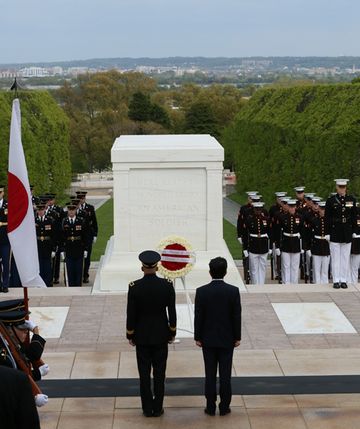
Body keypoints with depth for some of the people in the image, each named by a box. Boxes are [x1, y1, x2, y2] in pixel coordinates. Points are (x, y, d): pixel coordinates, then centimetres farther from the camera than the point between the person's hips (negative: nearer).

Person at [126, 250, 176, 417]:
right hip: (161, 335, 1)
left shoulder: (134, 287, -14)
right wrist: (172, 333, 8)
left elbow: (131, 314, -9)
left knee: (144, 373, 8)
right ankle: (157, 408, 14)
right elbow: (172, 312, -4)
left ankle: (147, 409, 13)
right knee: (159, 372, 9)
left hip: (142, 336, -1)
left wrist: (130, 335, 4)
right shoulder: (167, 285, -11)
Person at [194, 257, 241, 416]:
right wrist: (237, 337, 4)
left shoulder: (201, 291, -11)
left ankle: (211, 407, 12)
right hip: (227, 339, 0)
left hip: (208, 339, 0)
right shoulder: (233, 291, -11)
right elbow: (237, 316, -6)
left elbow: (198, 317, -7)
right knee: (225, 374, 7)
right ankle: (224, 407, 12)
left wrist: (197, 337, 4)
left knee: (210, 374, 7)